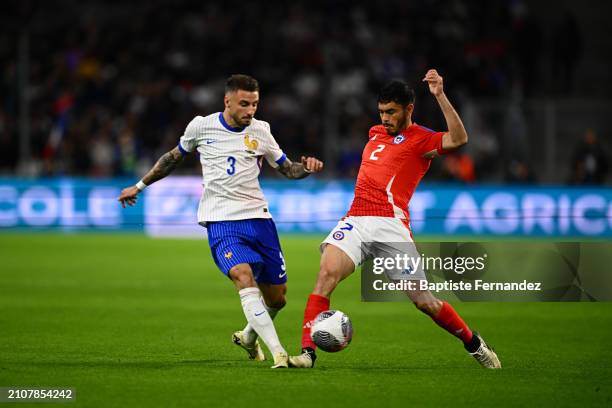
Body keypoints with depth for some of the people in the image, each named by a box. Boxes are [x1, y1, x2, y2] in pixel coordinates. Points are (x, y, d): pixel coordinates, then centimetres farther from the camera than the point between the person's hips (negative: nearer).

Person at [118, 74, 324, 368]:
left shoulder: (260, 131, 5)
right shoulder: (201, 126, 1)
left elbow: (287, 169, 15)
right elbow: (175, 157, 19)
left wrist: (307, 167, -8)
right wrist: (140, 185, 26)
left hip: (258, 218, 3)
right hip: (221, 221, -3)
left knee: (277, 298, 7)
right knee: (244, 278, -29)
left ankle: (249, 338, 38)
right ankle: (277, 352, -36)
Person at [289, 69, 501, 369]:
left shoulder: (420, 139, 3)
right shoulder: (376, 132, 23)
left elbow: (458, 139, -18)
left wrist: (439, 95, -21)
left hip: (390, 226, -5)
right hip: (355, 221, 5)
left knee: (425, 302, -2)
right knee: (327, 272, -23)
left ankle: (474, 344, 23)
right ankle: (307, 353, -28)